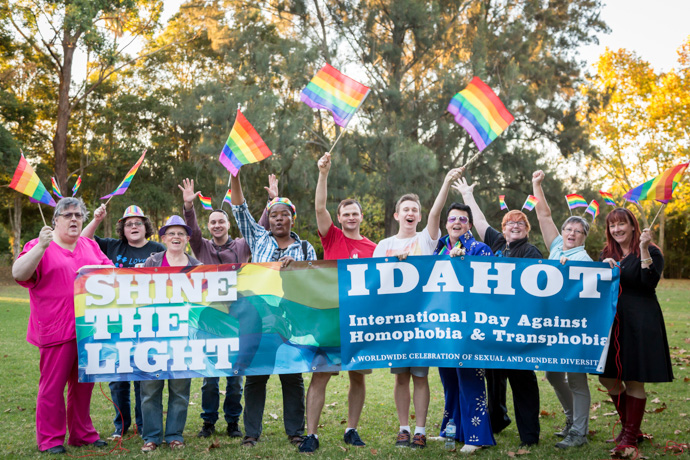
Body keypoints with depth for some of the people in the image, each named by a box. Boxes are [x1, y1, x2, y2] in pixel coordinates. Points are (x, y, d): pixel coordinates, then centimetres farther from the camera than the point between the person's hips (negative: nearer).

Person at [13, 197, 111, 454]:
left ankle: (82, 433, 25)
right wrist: (41, 246, -27)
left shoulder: (90, 246, 15)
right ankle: (49, 439, 12)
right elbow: (19, 274, -16)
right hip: (56, 330, -5)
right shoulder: (40, 246, -2)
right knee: (52, 384, 0)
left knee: (83, 384, 13)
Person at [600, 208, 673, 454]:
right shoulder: (606, 254, 14)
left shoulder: (651, 251, -2)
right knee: (608, 378, 7)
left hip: (640, 322, -6)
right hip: (612, 320, 6)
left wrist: (644, 250, -22)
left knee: (634, 381, -1)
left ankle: (630, 437, 10)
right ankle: (629, 426, 27)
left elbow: (650, 282, -17)